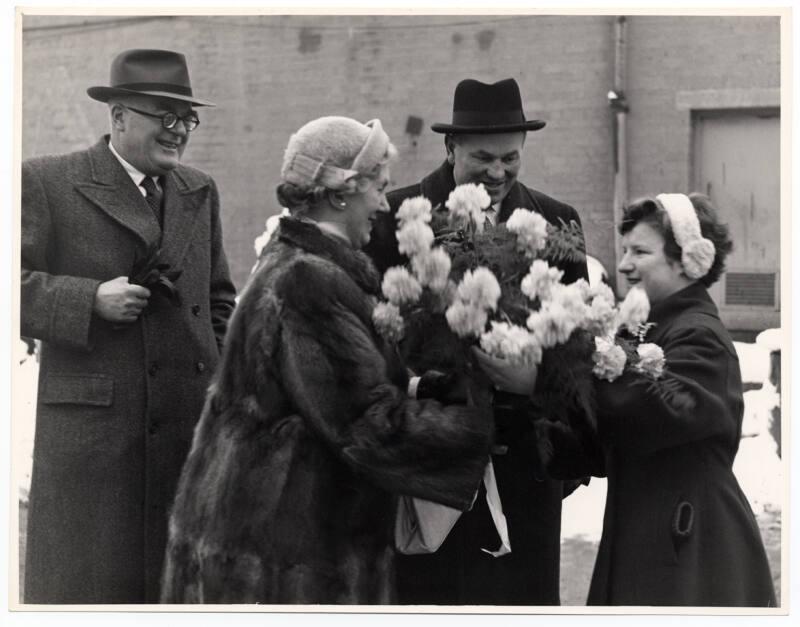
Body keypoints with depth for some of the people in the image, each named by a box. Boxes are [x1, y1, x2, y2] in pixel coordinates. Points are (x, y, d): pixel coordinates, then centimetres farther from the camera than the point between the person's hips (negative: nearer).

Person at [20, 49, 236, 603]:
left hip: (193, 427, 5)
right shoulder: (45, 183, -1)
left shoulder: (200, 192, 16)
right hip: (91, 428, -5)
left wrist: (221, 379, 12)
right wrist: (91, 301, -16)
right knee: (87, 581, 0)